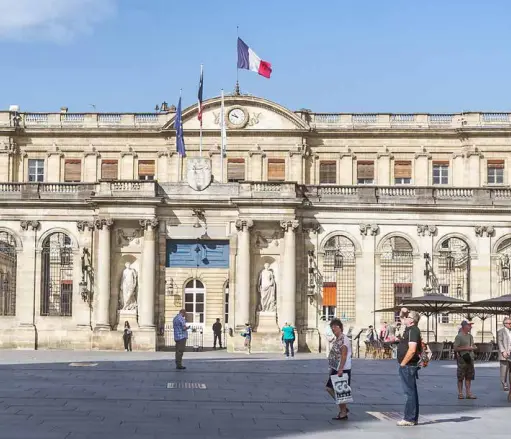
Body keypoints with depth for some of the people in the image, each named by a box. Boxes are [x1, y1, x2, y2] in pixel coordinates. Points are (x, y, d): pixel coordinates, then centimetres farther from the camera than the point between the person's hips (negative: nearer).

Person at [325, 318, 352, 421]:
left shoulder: (344, 340, -15)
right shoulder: (336, 340, 14)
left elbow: (344, 355, -22)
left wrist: (340, 369, -27)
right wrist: (332, 368, 20)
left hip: (343, 369, -10)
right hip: (336, 369, 10)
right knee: (330, 388, 12)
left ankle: (343, 413, 7)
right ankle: (344, 408, 20)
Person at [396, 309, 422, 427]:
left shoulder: (413, 331, -17)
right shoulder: (410, 329, 13)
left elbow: (412, 350, -26)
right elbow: (402, 320, 33)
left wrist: (403, 363, -19)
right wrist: (402, 313, 12)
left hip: (408, 366, -11)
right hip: (408, 366, 11)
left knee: (409, 392, -8)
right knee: (412, 392, 13)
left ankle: (409, 419, -6)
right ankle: (413, 418, 19)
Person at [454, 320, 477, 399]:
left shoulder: (470, 336, 15)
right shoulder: (459, 336, -10)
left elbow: (474, 346, 23)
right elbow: (455, 348, -13)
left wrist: (472, 348, -1)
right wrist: (465, 348, -17)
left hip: (470, 358, 7)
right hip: (462, 358, -7)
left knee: (469, 377, 10)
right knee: (461, 378, 0)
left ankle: (468, 393, 15)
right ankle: (460, 394, 6)